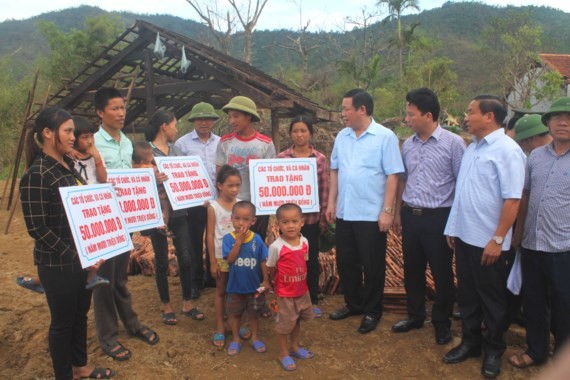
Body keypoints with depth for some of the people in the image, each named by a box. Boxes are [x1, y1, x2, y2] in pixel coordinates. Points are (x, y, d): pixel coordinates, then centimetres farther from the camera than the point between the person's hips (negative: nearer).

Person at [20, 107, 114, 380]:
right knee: (63, 320, 10)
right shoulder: (36, 175, -19)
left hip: (82, 257, 7)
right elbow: (37, 228, -20)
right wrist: (74, 256, -20)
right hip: (58, 264, -7)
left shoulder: (68, 165, 5)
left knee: (81, 313, 21)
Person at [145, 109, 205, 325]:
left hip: (179, 212, 5)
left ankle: (187, 304, 22)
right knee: (162, 261, 8)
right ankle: (166, 307, 23)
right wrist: (154, 180, -30)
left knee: (185, 258, 6)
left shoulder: (176, 150, 11)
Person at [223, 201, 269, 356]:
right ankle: (235, 339, 37)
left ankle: (255, 338, 39)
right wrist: (239, 240, -30)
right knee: (234, 314, 17)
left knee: (254, 314, 19)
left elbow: (263, 261, -5)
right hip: (235, 286, 0)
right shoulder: (228, 238, -15)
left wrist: (265, 280, -4)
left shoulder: (257, 239, -13)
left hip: (254, 286, 1)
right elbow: (230, 259, -26)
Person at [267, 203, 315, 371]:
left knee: (297, 320, 23)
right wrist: (278, 282, 2)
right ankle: (284, 354, 31)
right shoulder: (276, 246, -24)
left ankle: (294, 347, 45)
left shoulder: (305, 242, -9)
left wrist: (302, 281, 5)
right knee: (285, 323, 11)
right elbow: (271, 269, -10)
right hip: (285, 293, -5)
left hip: (302, 290, 5)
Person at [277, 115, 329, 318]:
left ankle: (313, 301, 26)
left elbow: (324, 190, 1)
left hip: (312, 216, 0)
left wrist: (324, 216, 0)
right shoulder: (282, 157, -1)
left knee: (311, 258, 11)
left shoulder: (320, 159, 0)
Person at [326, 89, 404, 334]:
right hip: (344, 212, 6)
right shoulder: (342, 136, 7)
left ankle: (372, 311, 26)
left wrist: (387, 210, -15)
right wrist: (331, 202, 7)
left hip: (372, 214, -6)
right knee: (346, 262, 15)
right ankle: (353, 304, 34)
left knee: (372, 266, 7)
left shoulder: (385, 137, -10)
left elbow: (392, 176, -12)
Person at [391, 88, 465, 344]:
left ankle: (442, 323, 28)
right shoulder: (407, 145, 7)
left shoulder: (453, 143, -9)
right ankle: (415, 316, 35)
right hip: (410, 216, 5)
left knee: (442, 273, 9)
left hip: (439, 217, -5)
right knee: (412, 270, 16)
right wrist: (398, 213, 15)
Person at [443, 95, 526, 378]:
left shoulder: (507, 150, -14)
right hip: (464, 235, 7)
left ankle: (494, 350, 29)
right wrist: (453, 227, 13)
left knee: (491, 298, 11)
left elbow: (512, 199, -18)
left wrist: (498, 239, -19)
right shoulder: (471, 148, 9)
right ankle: (470, 342, 34)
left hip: (488, 241, -7)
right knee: (467, 294, 17)